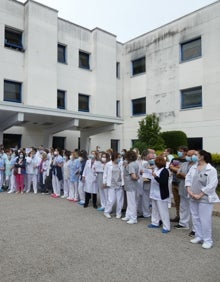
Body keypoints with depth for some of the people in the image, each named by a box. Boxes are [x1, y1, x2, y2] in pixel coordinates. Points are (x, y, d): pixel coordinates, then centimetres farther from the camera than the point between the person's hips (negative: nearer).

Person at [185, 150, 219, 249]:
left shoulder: (211, 170, -12)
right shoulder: (193, 167, 6)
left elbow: (212, 185, -17)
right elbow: (188, 178, 6)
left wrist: (200, 195, -17)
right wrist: (189, 190, -8)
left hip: (205, 199, -6)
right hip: (193, 198, 7)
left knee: (205, 220, -2)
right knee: (195, 218, 14)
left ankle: (207, 240, 14)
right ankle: (199, 236, 29)